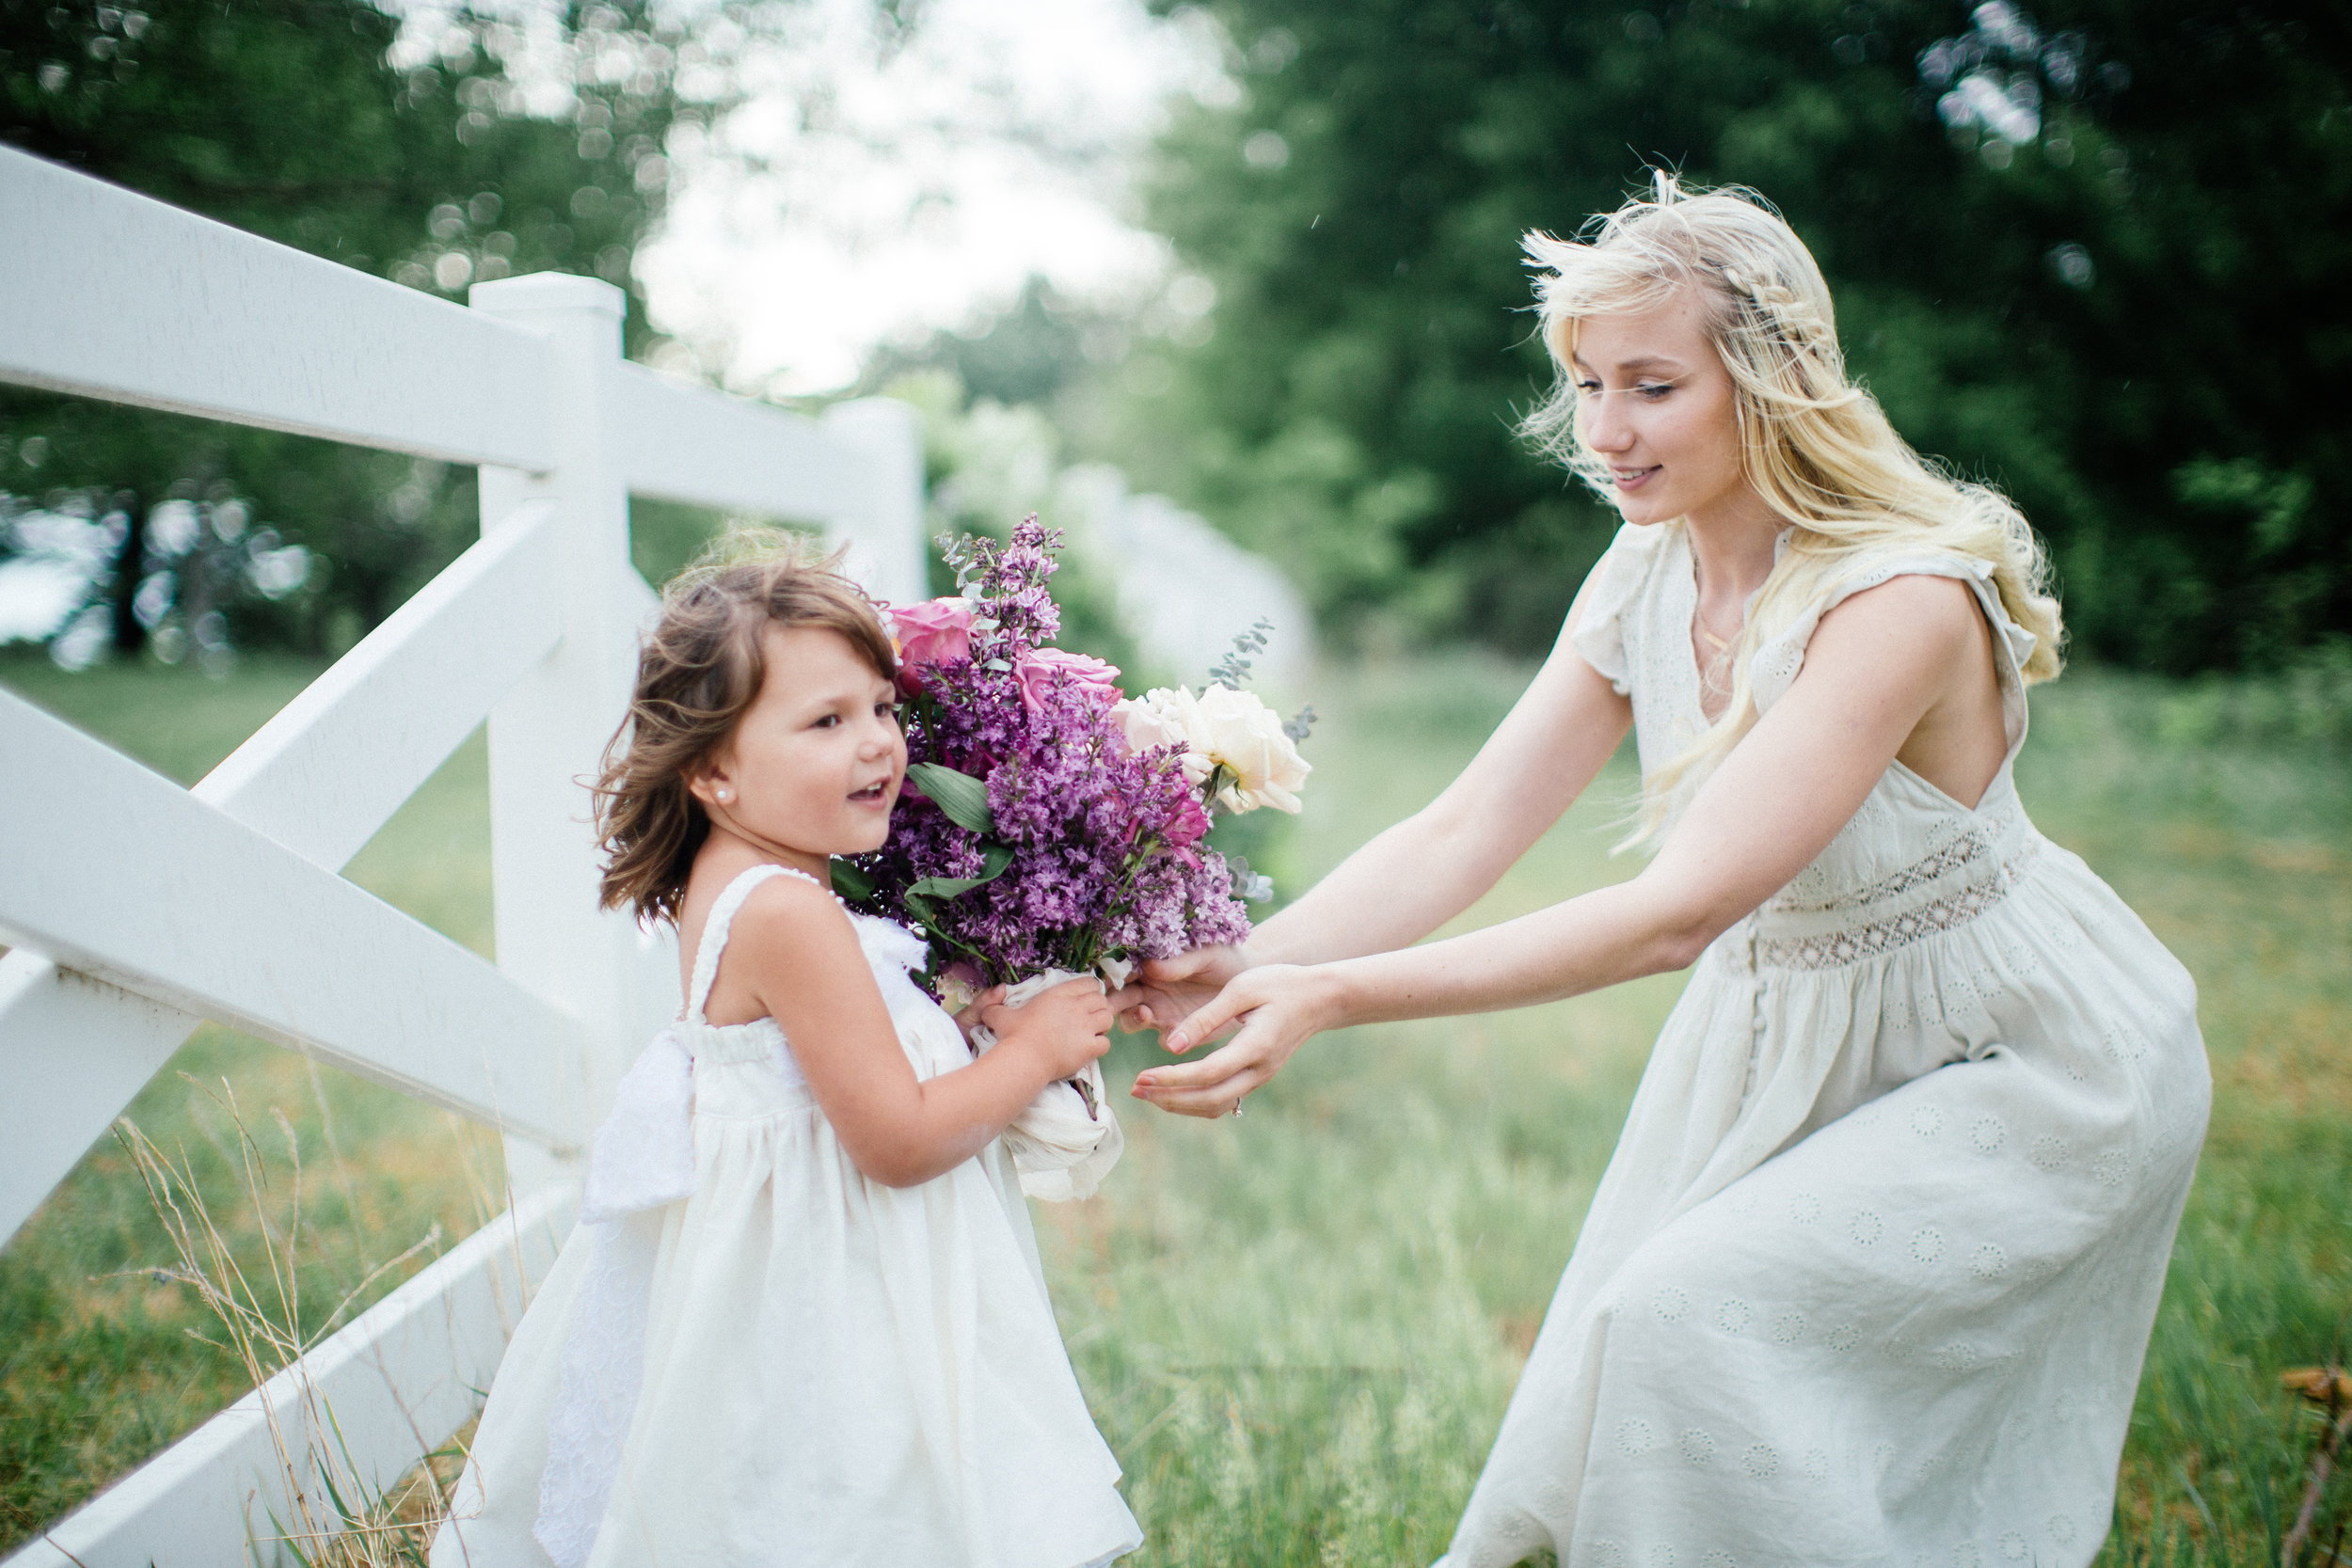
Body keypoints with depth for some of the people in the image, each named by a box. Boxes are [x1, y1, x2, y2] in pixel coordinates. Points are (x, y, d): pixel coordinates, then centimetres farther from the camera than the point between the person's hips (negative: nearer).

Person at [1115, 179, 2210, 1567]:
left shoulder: (1903, 597, -30)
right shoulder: (1647, 578, -7)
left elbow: (1678, 914, -36)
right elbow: (1463, 835, -11)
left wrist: (1336, 997, -41)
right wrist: (1240, 971, -26)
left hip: (2024, 1072, -6)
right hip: (1789, 1032, 7)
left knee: (1698, 1315, -20)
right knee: (1626, 1351, 4)